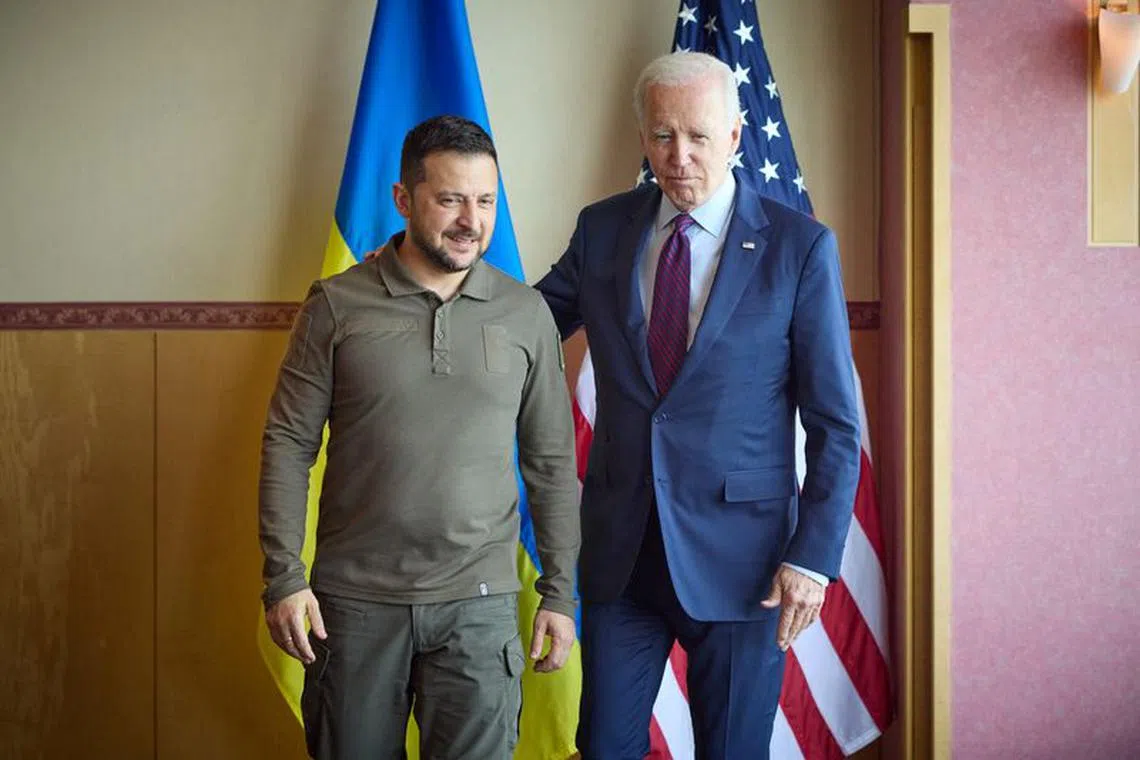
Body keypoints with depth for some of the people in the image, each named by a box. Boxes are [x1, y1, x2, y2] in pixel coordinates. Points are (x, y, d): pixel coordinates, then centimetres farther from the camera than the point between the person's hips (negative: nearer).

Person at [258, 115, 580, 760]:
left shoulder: (527, 313, 3)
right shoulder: (338, 306, -1)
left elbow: (552, 462, 7)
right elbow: (289, 445, 0)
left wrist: (561, 592, 6)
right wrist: (283, 576, -7)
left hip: (479, 604, 1)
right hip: (355, 599, 0)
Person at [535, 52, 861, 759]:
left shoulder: (800, 246, -7)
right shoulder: (602, 229, 3)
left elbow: (835, 424, -5)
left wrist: (814, 557, -11)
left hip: (739, 557, -3)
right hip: (620, 547, 3)